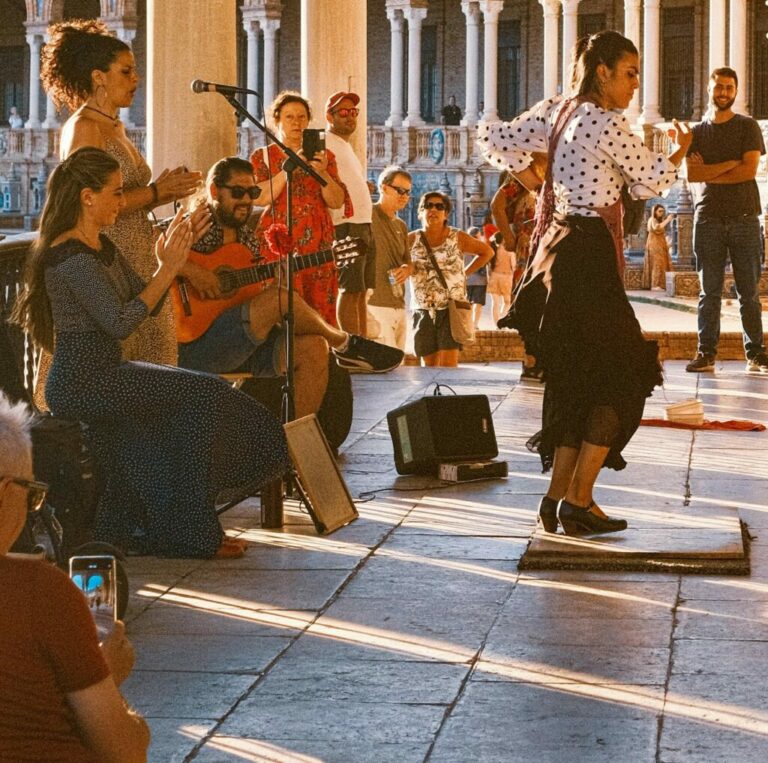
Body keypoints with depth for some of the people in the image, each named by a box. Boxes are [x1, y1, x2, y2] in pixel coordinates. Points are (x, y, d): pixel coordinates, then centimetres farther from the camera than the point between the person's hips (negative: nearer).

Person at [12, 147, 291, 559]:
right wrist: (168, 270, -18)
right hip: (80, 382, -10)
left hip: (105, 372, 10)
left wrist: (169, 265, -4)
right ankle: (191, 534, -9)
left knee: (200, 399, 0)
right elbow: (120, 322, -23)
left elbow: (145, 303, 14)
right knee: (200, 395, -15)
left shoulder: (103, 248, 14)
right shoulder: (70, 257, -17)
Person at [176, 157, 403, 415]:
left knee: (313, 347, -16)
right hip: (192, 345, -8)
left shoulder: (247, 239, 19)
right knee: (278, 298, -27)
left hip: (244, 342, 8)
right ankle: (345, 344, -5)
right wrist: (190, 270, -27)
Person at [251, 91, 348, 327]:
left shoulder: (325, 156, 14)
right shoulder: (263, 156, 9)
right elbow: (260, 197, -7)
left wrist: (322, 172, -12)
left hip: (318, 241, 2)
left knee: (321, 307, -4)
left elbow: (337, 202, 5)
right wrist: (291, 168, -15)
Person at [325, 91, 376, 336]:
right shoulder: (325, 143, -7)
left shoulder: (345, 146, 24)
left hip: (363, 225, 10)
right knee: (350, 291, -11)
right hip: (346, 225, -10)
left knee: (361, 291, 9)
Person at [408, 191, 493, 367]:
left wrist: (465, 273, 5)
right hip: (424, 311, 2)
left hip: (452, 309, -2)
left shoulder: (457, 238, -1)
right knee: (429, 365, 7)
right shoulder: (412, 239, 2)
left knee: (449, 364, -13)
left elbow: (487, 252, 11)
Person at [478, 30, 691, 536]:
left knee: (576, 375, 14)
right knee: (623, 375, 0)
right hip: (589, 253, -9)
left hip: (557, 246, 9)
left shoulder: (556, 111, 8)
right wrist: (681, 150, 18)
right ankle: (578, 501, -3)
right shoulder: (610, 125, -14)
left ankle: (558, 496, 13)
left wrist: (538, 185, 14)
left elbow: (496, 141, 10)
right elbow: (654, 179, -2)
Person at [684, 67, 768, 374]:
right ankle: (706, 353, 2)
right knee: (709, 291, 1)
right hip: (708, 218, 2)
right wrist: (730, 165, -9)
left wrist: (709, 173, -4)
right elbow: (691, 174, -1)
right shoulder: (697, 131, 12)